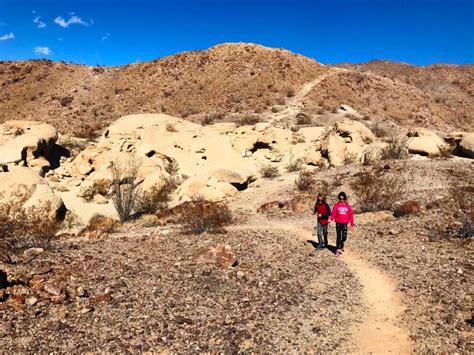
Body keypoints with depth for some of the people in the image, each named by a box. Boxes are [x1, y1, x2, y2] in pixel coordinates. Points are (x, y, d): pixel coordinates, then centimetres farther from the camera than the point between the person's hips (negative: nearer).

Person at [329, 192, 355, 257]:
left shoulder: (348, 206, 3)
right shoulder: (336, 205, -2)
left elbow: (351, 215, 8)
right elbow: (333, 213, -5)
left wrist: (352, 223, 8)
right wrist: (330, 219, -22)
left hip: (345, 224, 1)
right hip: (338, 223, -1)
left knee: (344, 237, 1)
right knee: (339, 237, 1)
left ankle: (341, 246, 31)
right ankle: (338, 250, 9)